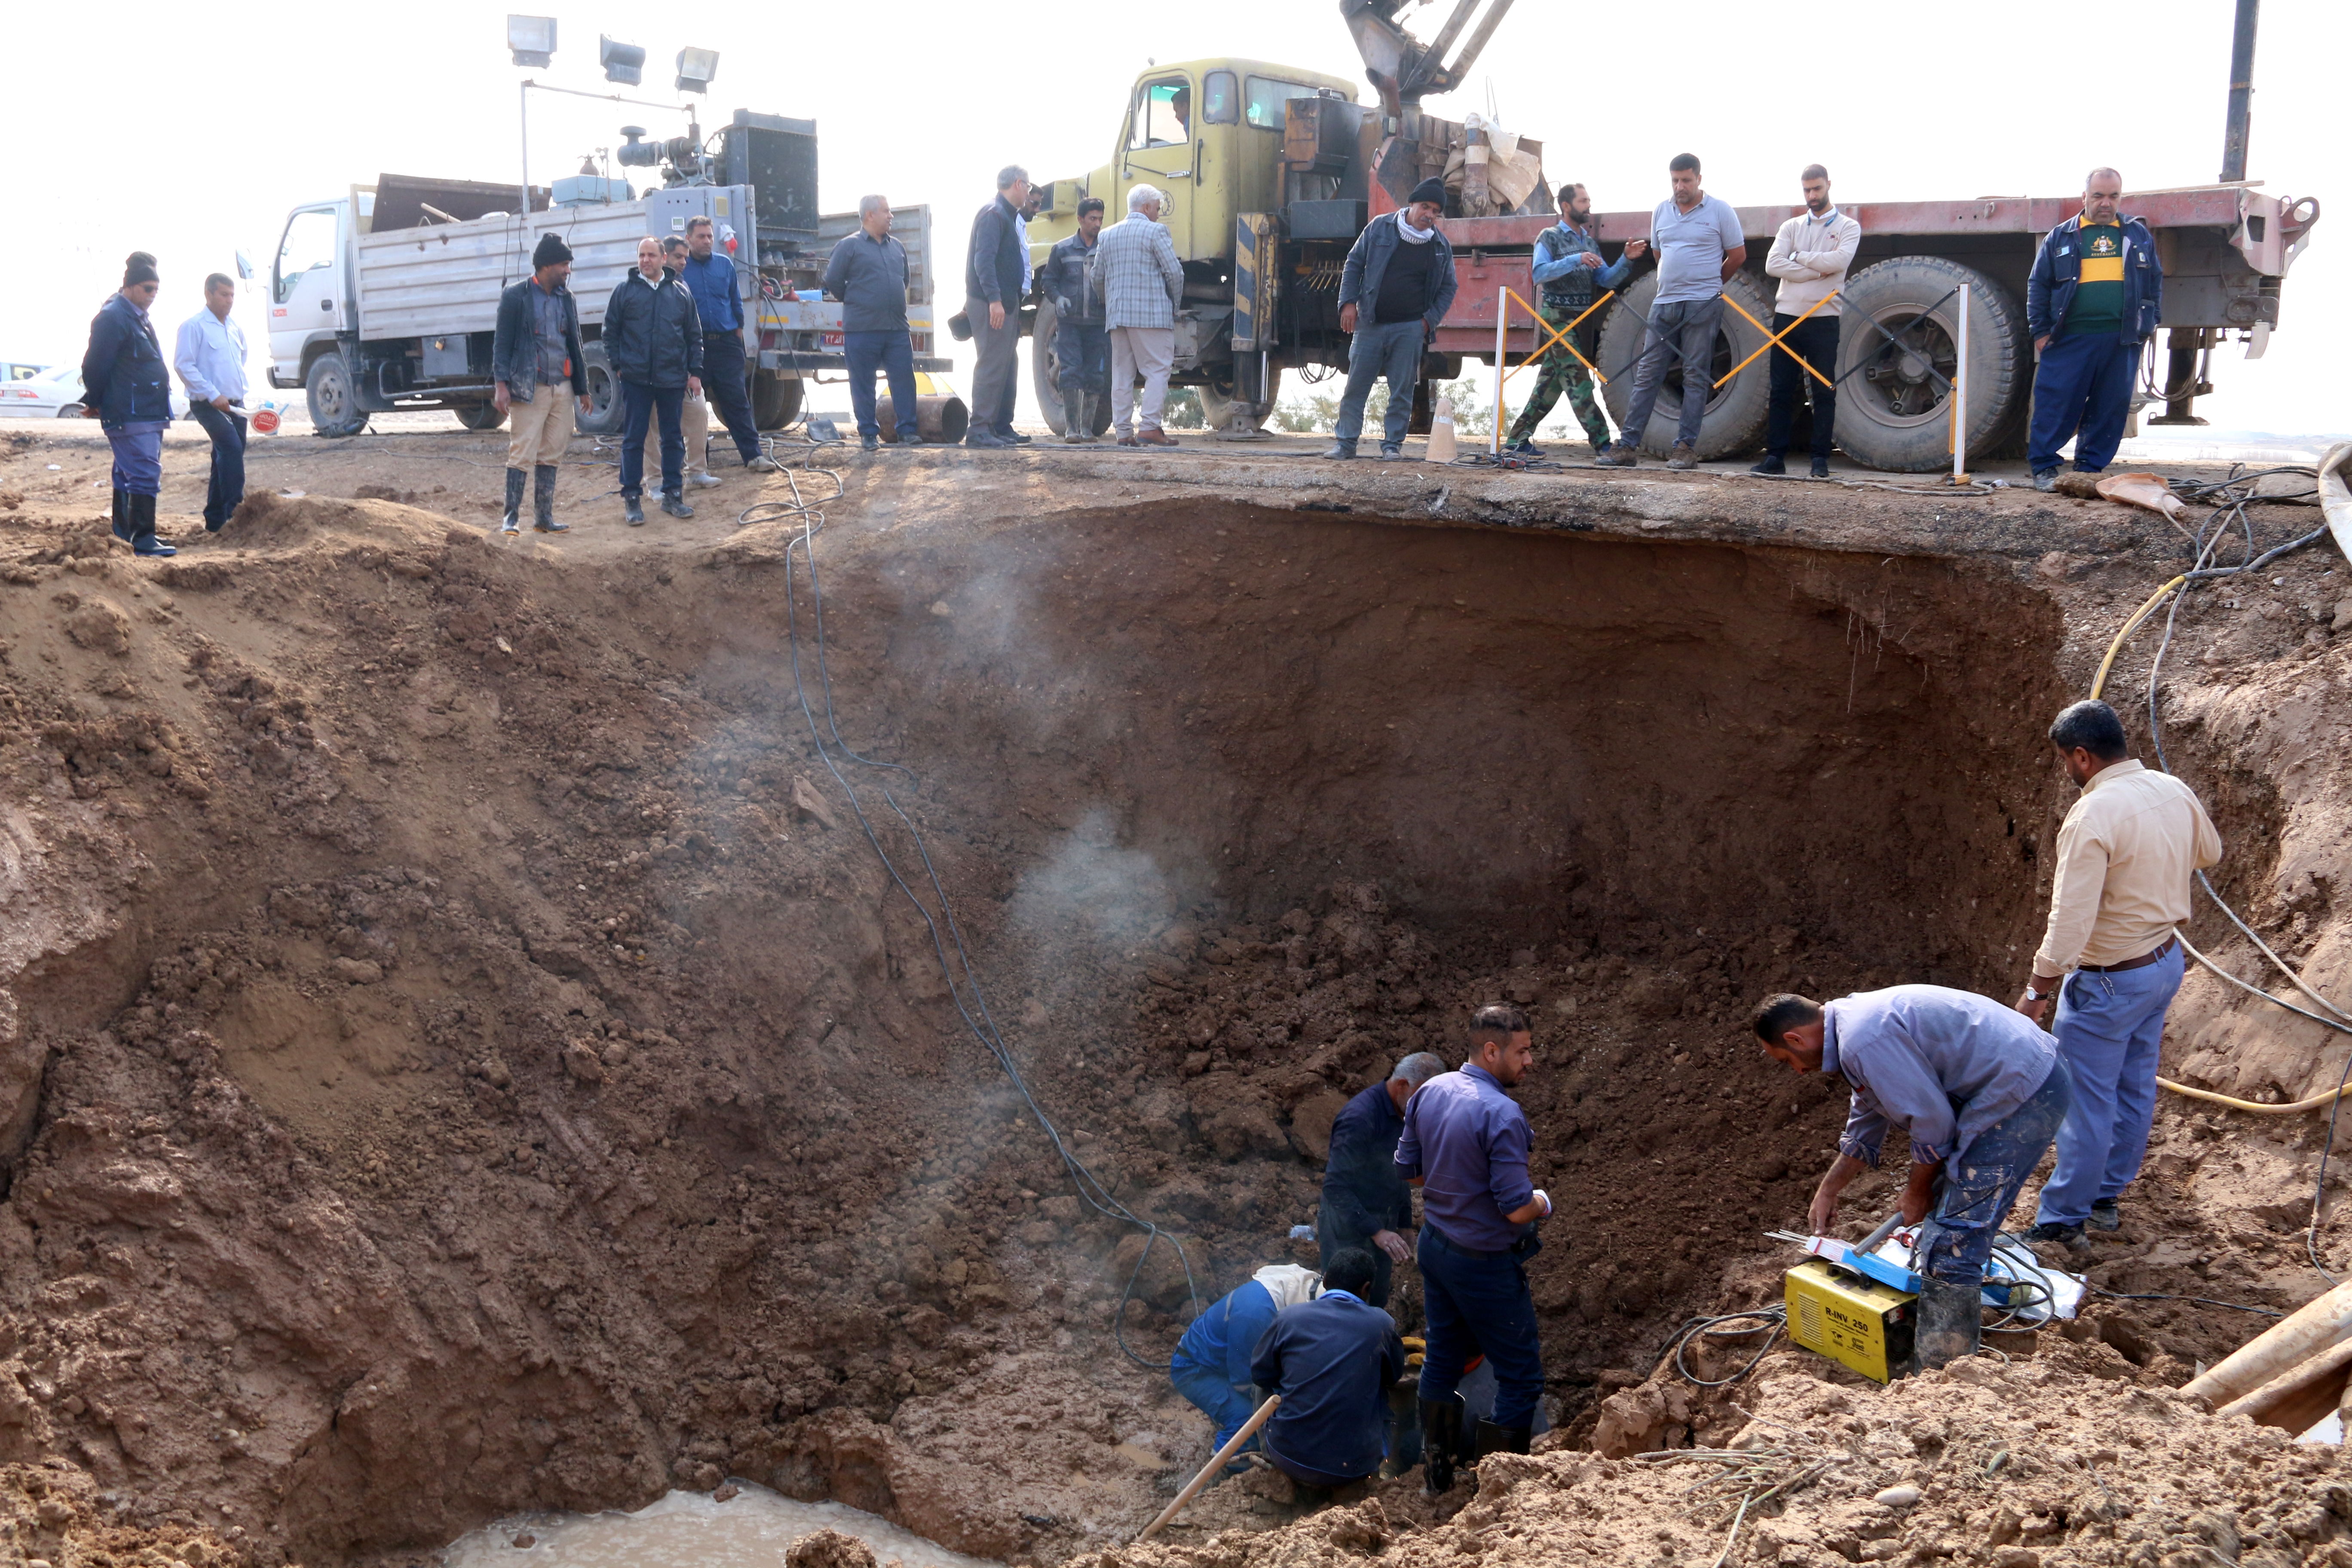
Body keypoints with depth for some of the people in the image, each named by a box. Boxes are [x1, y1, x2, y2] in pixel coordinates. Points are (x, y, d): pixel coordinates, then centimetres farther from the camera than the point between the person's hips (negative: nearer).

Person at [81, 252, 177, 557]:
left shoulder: (139, 317, 18)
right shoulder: (113, 317, -13)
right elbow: (96, 366, -13)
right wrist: (95, 403, -3)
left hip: (147, 414, 10)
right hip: (129, 416, -10)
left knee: (128, 475, 16)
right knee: (146, 475, -14)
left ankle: (124, 534, 24)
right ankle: (143, 539, -14)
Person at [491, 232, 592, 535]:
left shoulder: (566, 298, 14)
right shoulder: (516, 296, -3)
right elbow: (502, 343, -4)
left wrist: (582, 388, 19)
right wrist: (501, 384, -13)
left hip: (561, 387, 6)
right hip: (528, 388, -6)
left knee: (551, 454, 8)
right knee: (522, 453, -7)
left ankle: (544, 516, 15)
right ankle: (511, 516, -2)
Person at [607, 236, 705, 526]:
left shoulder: (681, 292, 8)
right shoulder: (625, 291, 3)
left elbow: (694, 335, 10)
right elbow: (611, 332, 7)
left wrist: (695, 372, 5)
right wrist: (618, 366, -2)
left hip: (673, 379, 2)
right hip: (636, 379, -2)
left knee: (674, 439, 8)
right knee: (633, 439, 0)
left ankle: (673, 494, 18)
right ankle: (632, 498, 6)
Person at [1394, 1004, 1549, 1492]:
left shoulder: (1429, 1092, -2)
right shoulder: (1502, 1114, -26)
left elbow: (1409, 1169, 9)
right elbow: (1517, 1210, -25)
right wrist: (1543, 1204, -3)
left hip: (1433, 1246, 8)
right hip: (1485, 1263, -8)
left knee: (1442, 1359, 22)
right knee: (1521, 1377, 7)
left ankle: (1437, 1470, 34)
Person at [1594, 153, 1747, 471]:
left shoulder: (1720, 210, -1)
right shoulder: (1662, 211, 11)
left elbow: (1738, 256, 4)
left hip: (1702, 305, -4)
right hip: (1664, 303, 4)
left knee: (1695, 377, -2)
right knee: (1647, 375, 2)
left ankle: (1686, 448, 1)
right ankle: (1627, 445, 2)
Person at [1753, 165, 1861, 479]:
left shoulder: (1848, 227, 5)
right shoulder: (1791, 227, 13)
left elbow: (1840, 260, -15)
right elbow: (1773, 264, -5)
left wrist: (1799, 257, -6)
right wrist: (1819, 270, -10)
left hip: (1823, 320, -3)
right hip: (1786, 316, 3)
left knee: (1824, 392, 0)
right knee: (1781, 391, 3)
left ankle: (1821, 459, 3)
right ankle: (1775, 457, 6)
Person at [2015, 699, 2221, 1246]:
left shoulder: (2092, 817, -27)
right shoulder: (2174, 792, -2)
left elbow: (2071, 919, -28)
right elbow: (2209, 853, 18)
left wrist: (2037, 990, -19)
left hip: (2110, 980, -8)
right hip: (2166, 959, 8)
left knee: (2086, 1100, 2)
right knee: (2135, 1087, 19)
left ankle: (2062, 1220, 12)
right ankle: (2106, 1197, 33)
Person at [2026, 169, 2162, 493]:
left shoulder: (2138, 235, 15)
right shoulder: (2060, 238, 8)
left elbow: (2155, 282, 18)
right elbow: (2038, 285, 8)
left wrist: (2148, 326, 9)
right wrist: (2041, 331, 1)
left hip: (2122, 340, 2)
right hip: (2070, 338, -2)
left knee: (2110, 408, 4)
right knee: (2056, 405, -5)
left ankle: (2090, 469, 12)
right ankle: (2044, 467, 3)